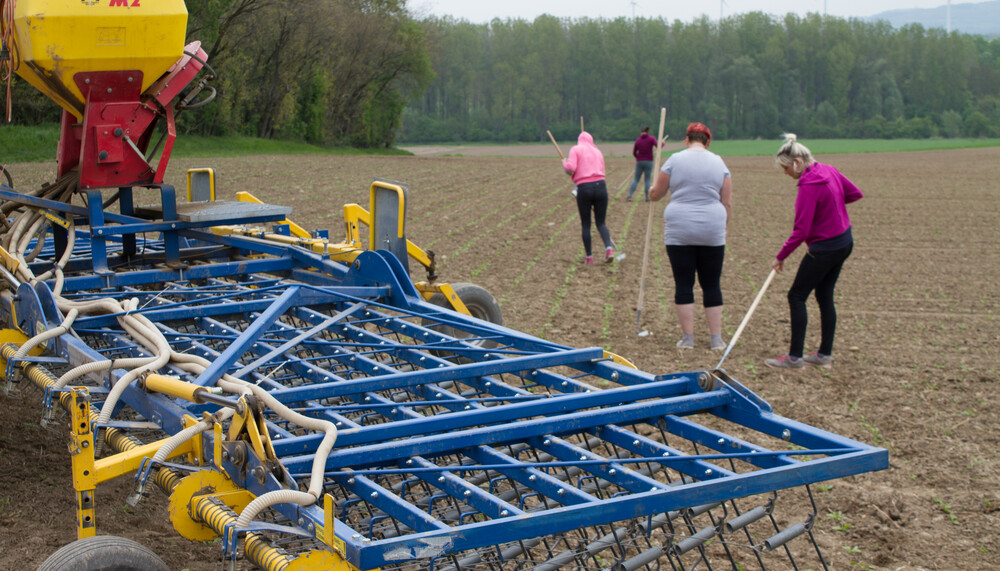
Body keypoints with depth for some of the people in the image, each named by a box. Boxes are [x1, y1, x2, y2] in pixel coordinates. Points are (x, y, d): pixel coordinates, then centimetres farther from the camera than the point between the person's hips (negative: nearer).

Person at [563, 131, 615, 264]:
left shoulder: (576, 149, 5)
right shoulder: (598, 152, 21)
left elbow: (570, 168, -11)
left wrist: (564, 164, 14)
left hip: (584, 188, -3)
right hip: (600, 185, 3)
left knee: (586, 224, 8)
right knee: (601, 223, 10)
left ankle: (589, 257, 9)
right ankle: (609, 248, -15)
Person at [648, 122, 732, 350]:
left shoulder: (675, 160, -1)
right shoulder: (719, 163, 6)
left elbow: (657, 193, 6)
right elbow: (727, 203, 6)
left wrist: (652, 193, 29)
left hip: (679, 231, -2)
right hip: (712, 231, 2)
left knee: (683, 283, 4)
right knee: (712, 284, 7)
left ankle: (687, 337, 5)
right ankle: (716, 338, 9)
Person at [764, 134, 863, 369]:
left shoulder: (809, 187, -23)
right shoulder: (829, 171, 3)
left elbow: (800, 231, -24)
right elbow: (856, 193, 17)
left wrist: (780, 257, -14)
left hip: (825, 248, -9)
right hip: (845, 241, 9)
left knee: (796, 296, -1)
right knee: (825, 296, 15)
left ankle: (795, 357, 1)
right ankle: (825, 355, 20)